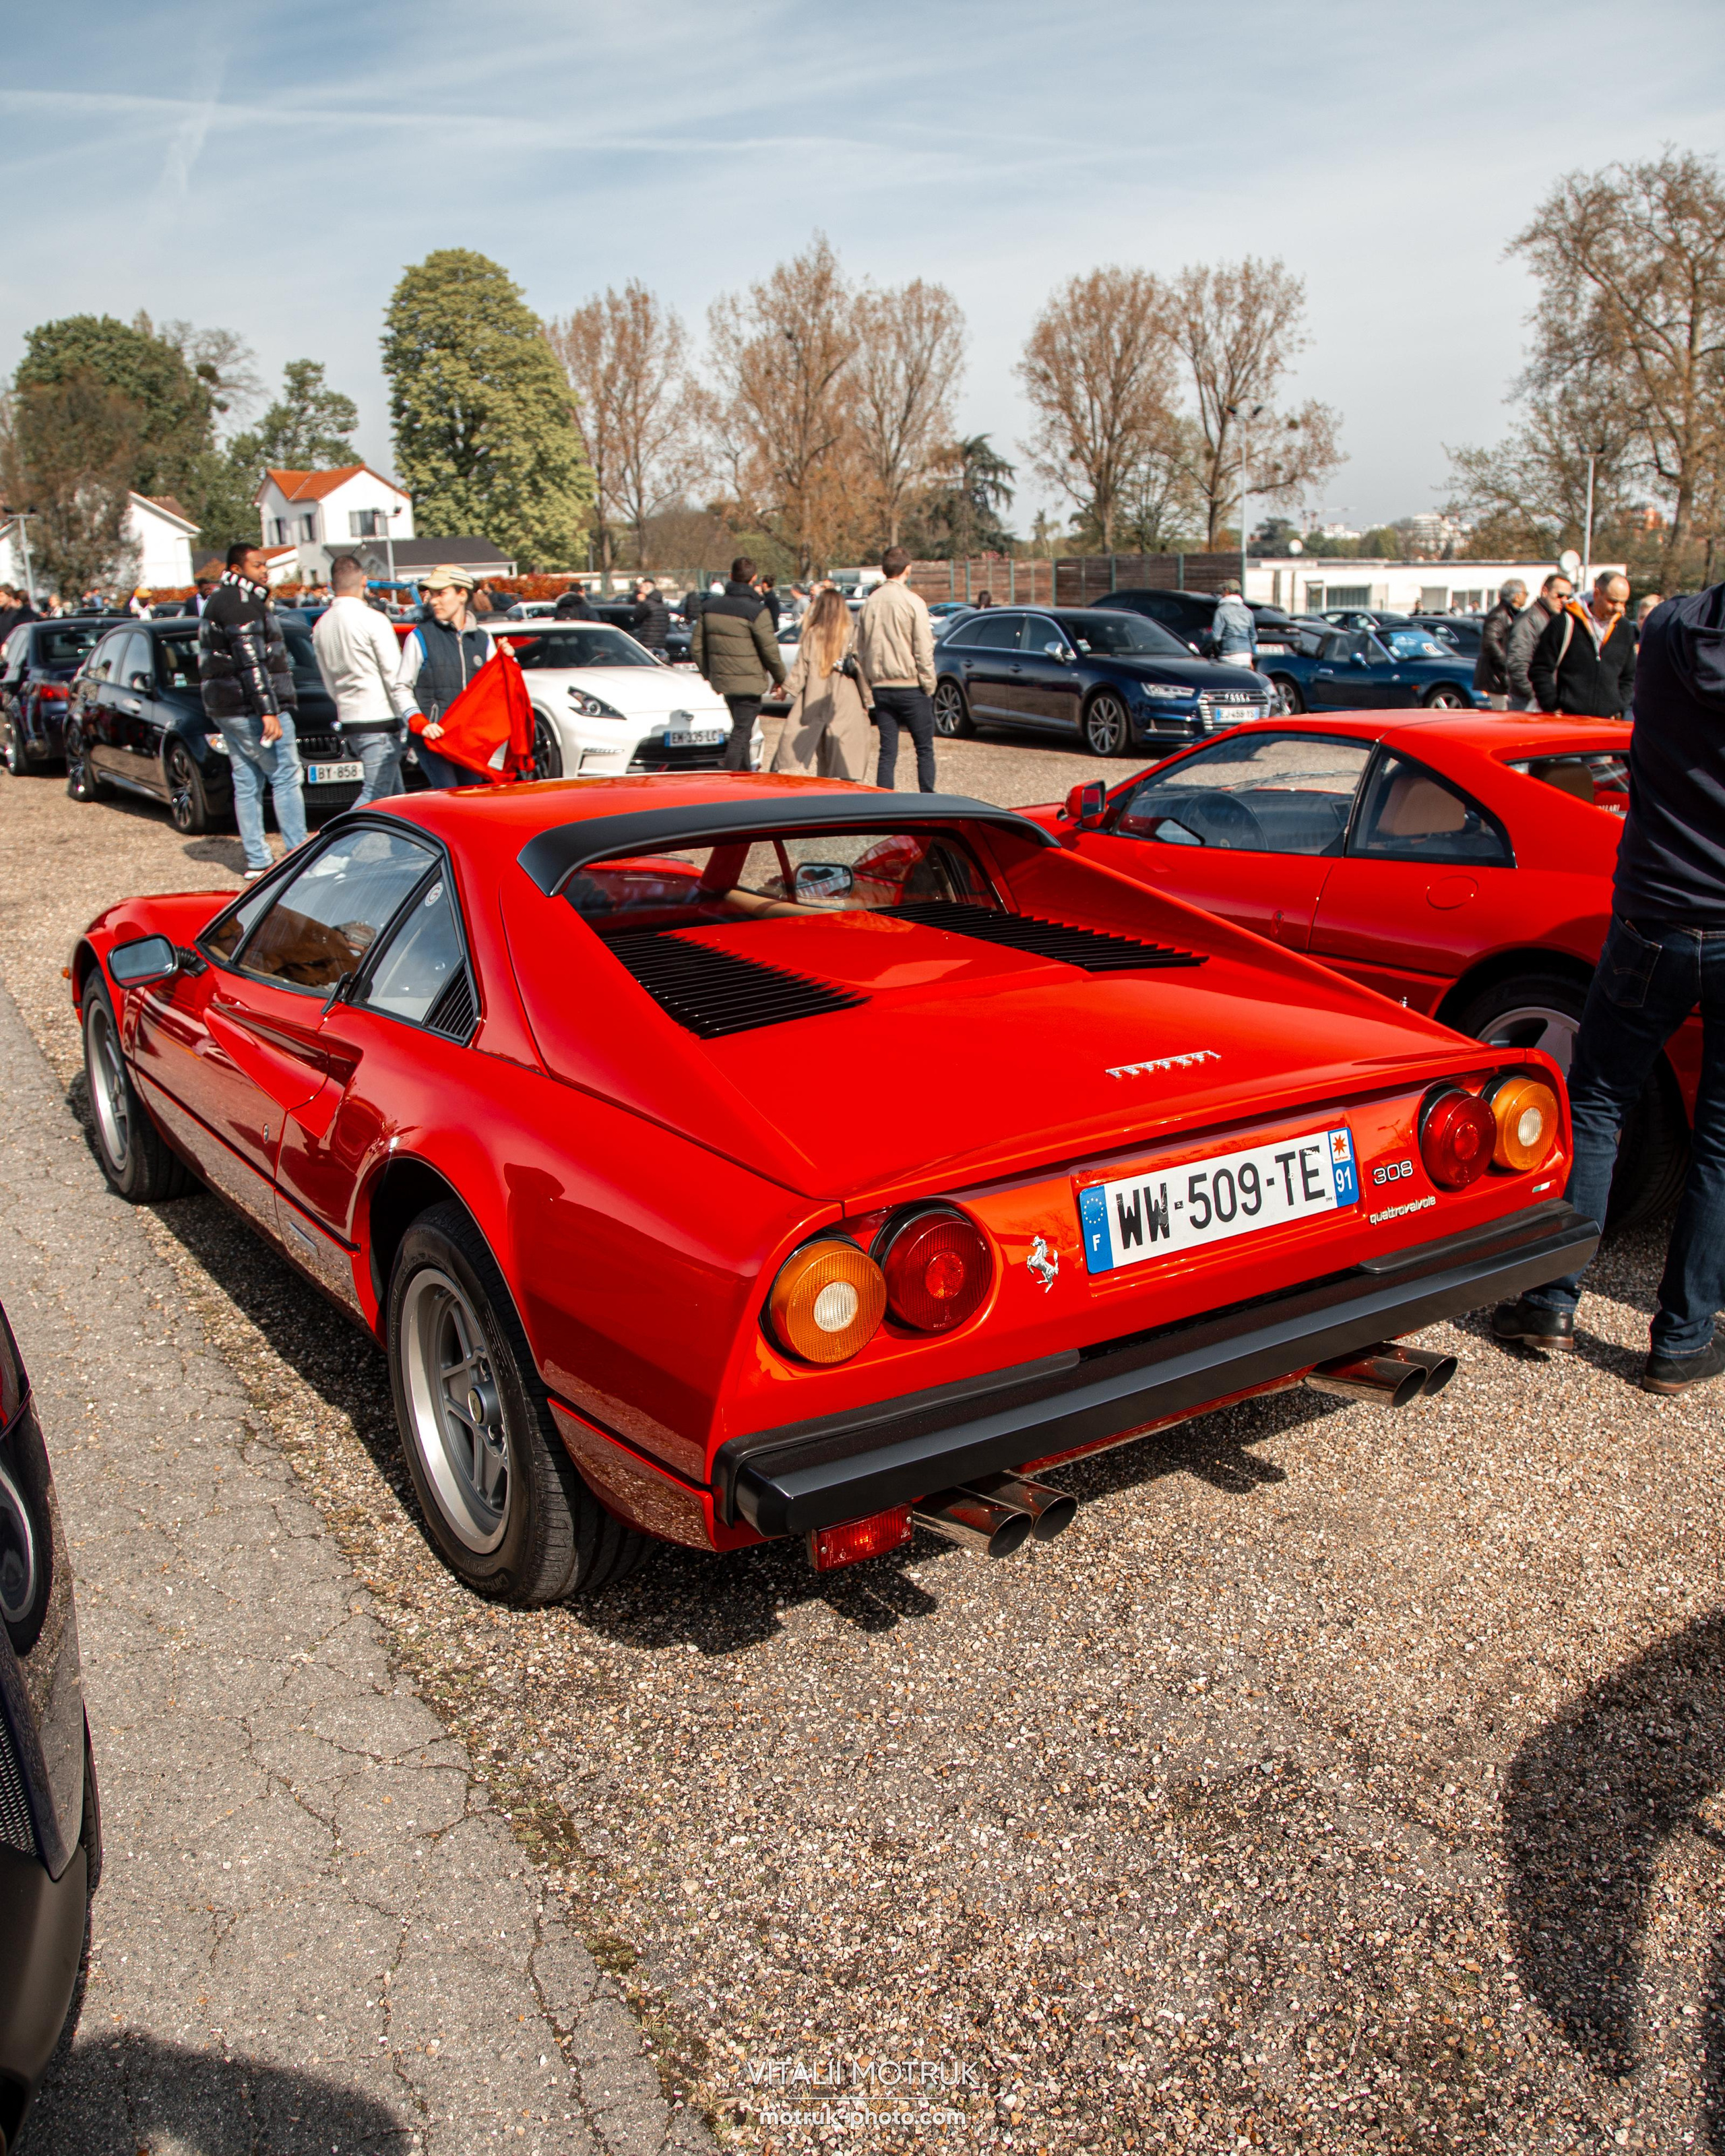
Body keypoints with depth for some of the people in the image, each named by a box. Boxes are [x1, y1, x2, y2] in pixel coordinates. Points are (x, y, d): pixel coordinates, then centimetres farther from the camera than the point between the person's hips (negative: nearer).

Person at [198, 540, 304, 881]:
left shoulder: (218, 601, 19)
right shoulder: (242, 603, -14)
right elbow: (251, 662, -22)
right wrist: (268, 711, -25)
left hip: (224, 709, 10)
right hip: (250, 708, -10)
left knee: (246, 784, 9)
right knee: (286, 777, -5)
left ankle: (257, 863, 11)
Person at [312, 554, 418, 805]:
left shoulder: (321, 626, 11)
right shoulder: (373, 619, -10)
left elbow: (330, 683, 18)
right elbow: (395, 677, -14)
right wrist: (413, 718, -15)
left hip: (348, 724, 8)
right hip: (379, 721, -8)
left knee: (393, 794, 14)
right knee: (375, 796, -8)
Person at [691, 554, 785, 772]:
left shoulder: (709, 607, 3)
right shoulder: (757, 611, -15)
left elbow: (696, 649, 7)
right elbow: (770, 652, -12)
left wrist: (710, 675, 21)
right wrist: (781, 679, 3)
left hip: (722, 680, 6)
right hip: (749, 684, -6)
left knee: (742, 732, 22)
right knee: (740, 735, -1)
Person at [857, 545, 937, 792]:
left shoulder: (871, 602, 5)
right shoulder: (912, 602, -9)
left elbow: (861, 649, 11)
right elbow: (924, 649, -10)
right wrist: (929, 685, -2)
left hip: (881, 686, 4)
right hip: (910, 686, -4)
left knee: (887, 751, 7)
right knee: (924, 748, 5)